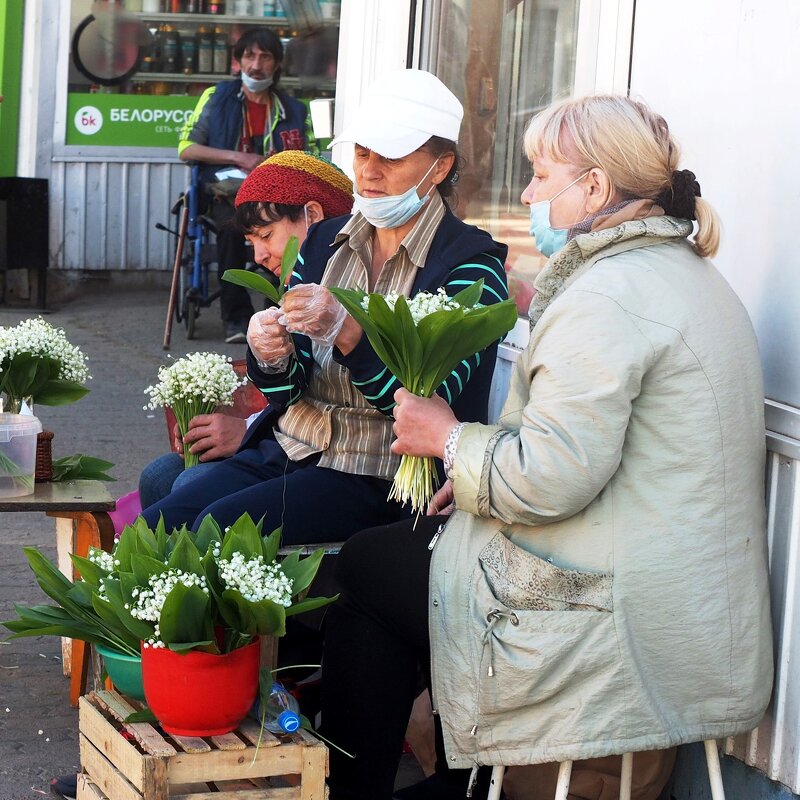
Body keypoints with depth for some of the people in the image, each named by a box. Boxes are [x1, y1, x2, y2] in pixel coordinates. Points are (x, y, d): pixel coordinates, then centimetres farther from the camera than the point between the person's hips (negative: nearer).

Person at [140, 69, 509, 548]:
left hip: (380, 474, -6)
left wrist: (347, 331, -31)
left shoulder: (471, 264, -6)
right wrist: (274, 359, -14)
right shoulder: (324, 242, 12)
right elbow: (288, 391, 10)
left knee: (217, 527, -26)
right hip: (287, 450, 6)